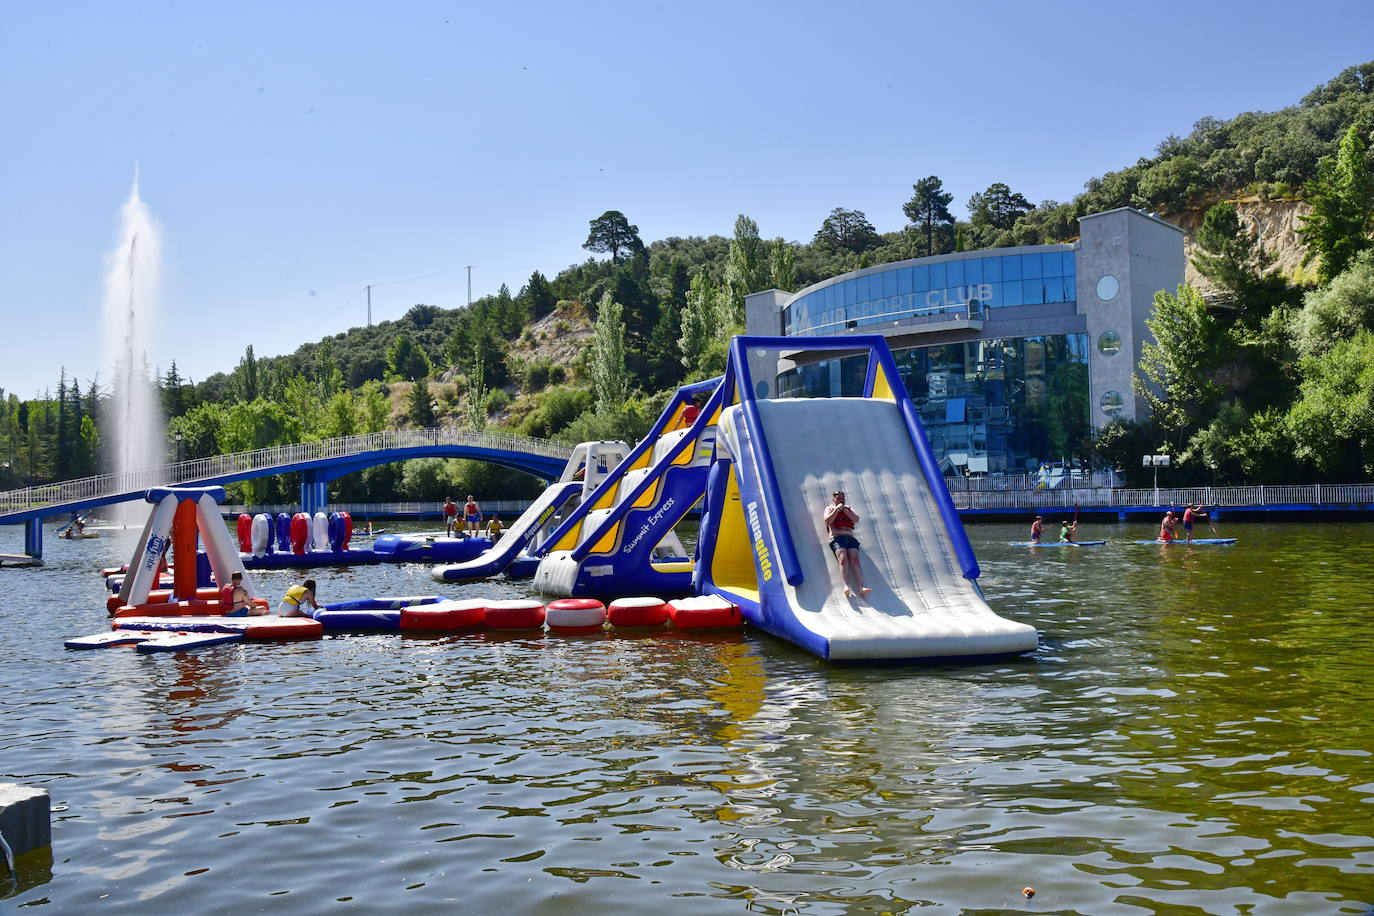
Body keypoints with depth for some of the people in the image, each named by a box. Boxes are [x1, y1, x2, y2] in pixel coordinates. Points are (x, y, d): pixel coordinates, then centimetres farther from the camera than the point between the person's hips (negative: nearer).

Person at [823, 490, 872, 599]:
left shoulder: (848, 509, 28)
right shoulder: (829, 508, 20)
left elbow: (856, 519, 8)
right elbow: (827, 521, -1)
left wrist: (844, 509, 3)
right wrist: (837, 509, -2)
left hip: (851, 537, 3)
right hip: (837, 538, -3)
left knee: (855, 560, -19)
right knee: (843, 559, -27)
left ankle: (861, 588, -35)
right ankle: (847, 587, -43)